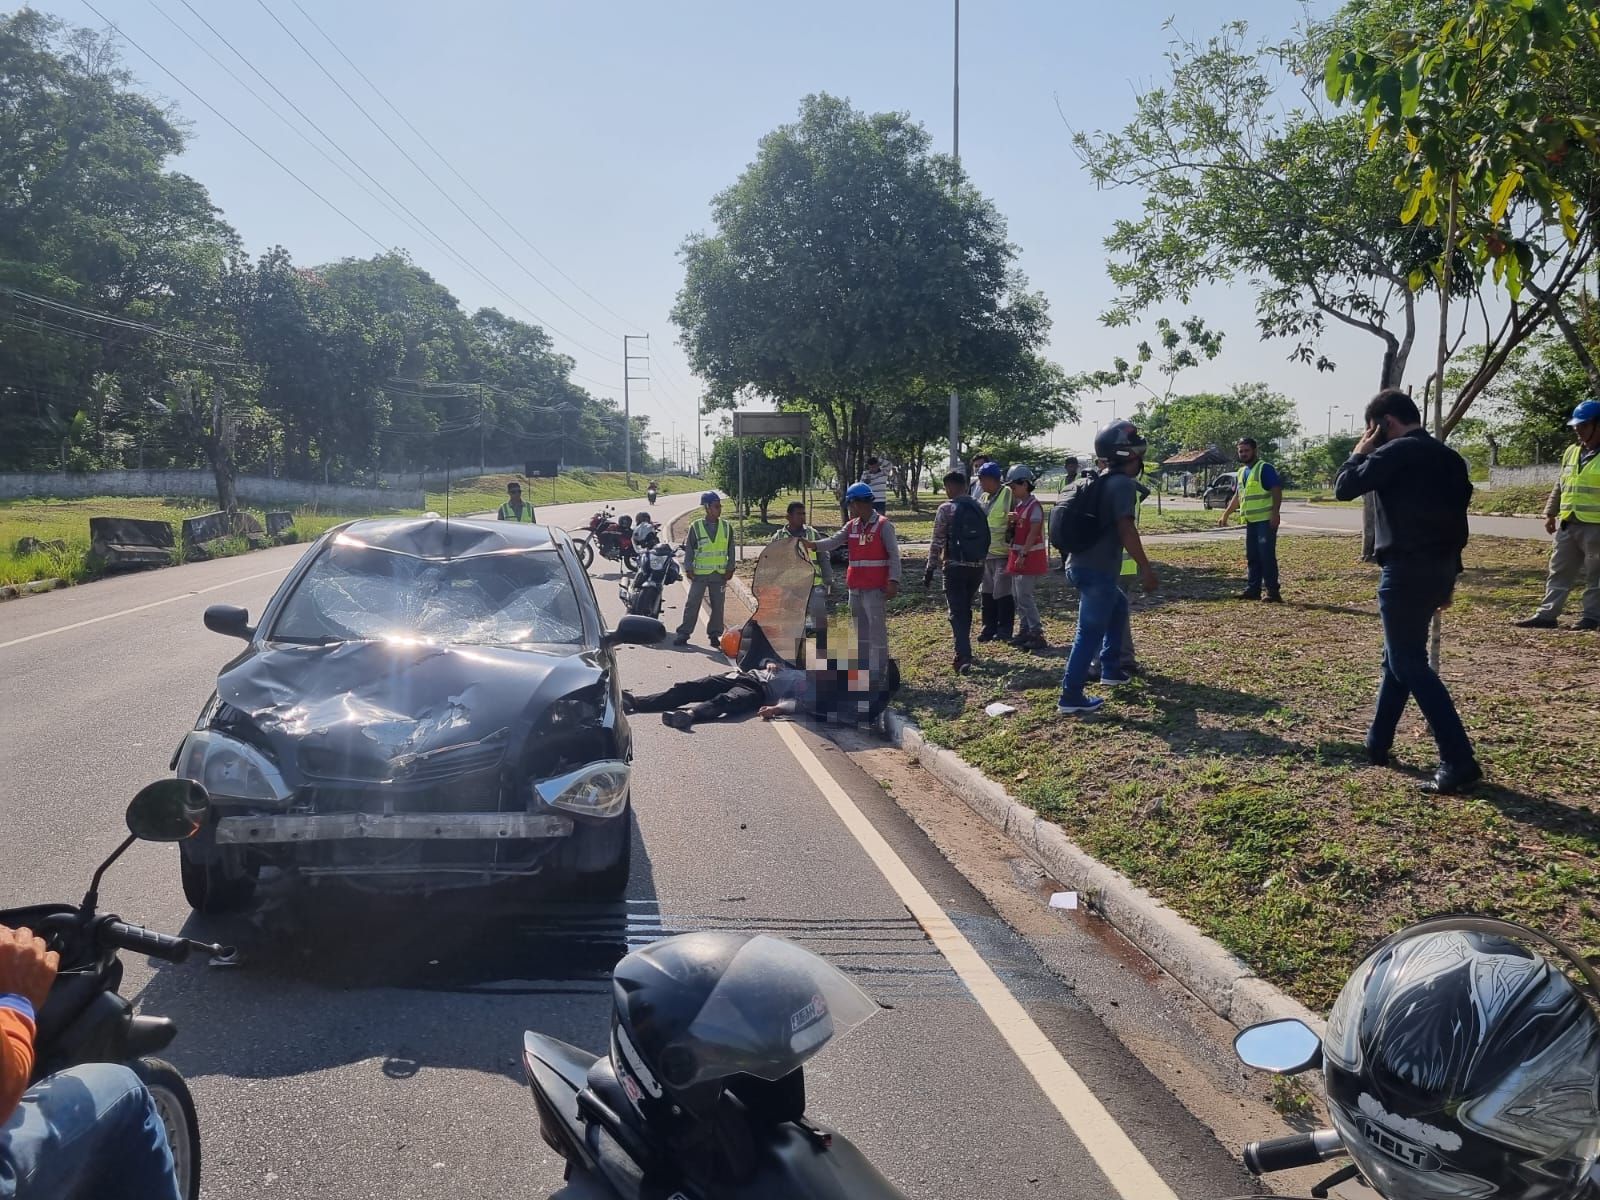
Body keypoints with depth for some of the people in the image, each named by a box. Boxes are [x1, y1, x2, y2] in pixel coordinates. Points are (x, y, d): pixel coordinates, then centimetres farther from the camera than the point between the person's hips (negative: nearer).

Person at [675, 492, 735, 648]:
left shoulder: (727, 527, 5)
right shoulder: (696, 527, -2)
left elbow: (731, 550, 10)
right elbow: (689, 549, 2)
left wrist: (730, 569, 3)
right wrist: (688, 569, -3)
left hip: (720, 574, 2)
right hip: (700, 573, -2)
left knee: (717, 606, 6)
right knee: (692, 604, -2)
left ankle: (714, 634, 15)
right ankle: (683, 633, 4)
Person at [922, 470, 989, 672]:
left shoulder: (946, 509, -9)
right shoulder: (978, 507, 9)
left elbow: (937, 542, -10)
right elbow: (986, 538, 12)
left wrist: (930, 569, -4)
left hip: (955, 567, -6)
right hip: (977, 566, 6)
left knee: (957, 613, -4)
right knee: (965, 609, 20)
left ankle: (964, 658, -15)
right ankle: (963, 652, 30)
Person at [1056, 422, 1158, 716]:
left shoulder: (1098, 482, 17)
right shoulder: (1123, 484, -12)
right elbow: (1126, 529, -21)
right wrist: (1146, 567, -18)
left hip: (1081, 564, 10)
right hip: (1097, 570, -10)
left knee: (1118, 608, 29)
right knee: (1090, 632, -5)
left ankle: (1109, 669, 33)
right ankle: (1071, 696, -5)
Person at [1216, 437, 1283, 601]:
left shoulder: (1265, 468, -8)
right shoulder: (1241, 472, 17)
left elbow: (1277, 490, -15)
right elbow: (1237, 496, 26)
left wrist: (1275, 513, -23)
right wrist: (1226, 514, 24)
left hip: (1266, 520, -8)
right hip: (1250, 521, 8)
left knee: (1267, 556, -9)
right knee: (1252, 557, 10)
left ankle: (1273, 592, -6)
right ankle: (1253, 589, 17)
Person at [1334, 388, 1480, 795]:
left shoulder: (1396, 452, -11)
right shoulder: (1450, 457, 15)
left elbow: (1344, 488, -12)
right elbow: (1457, 519, 17)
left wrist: (1360, 453, 5)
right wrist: (1448, 577, 21)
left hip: (1407, 570, -9)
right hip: (1439, 568, 9)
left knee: (1410, 664, -5)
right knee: (1400, 656, 19)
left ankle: (1459, 762, -10)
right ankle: (1376, 745, 28)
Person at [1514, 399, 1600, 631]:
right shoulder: (1572, 452, 13)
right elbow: (1560, 486, 20)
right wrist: (1550, 513, 15)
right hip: (1567, 525, 7)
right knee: (1559, 572, 8)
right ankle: (1547, 614, 11)